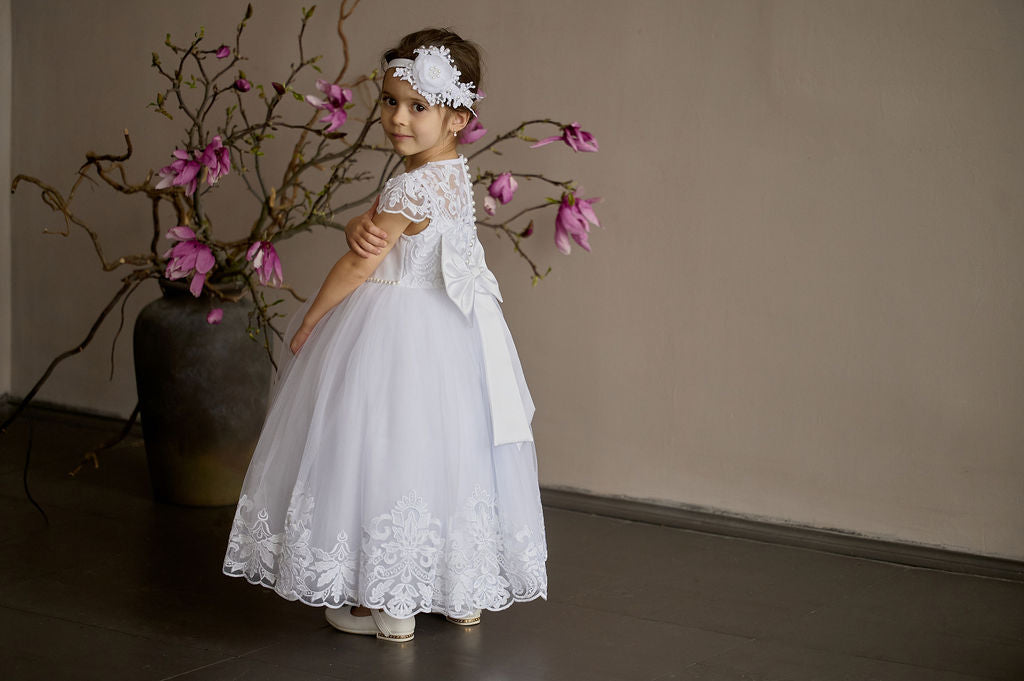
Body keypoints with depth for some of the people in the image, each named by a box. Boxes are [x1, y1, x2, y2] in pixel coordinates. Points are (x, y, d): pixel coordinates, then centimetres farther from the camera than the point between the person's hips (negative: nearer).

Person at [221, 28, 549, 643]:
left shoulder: (412, 188, -22)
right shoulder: (454, 174, 7)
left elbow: (359, 265, -17)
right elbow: (369, 228, 6)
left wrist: (310, 320, -5)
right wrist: (365, 226, -18)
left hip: (396, 333, -9)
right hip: (447, 328, 9)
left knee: (388, 453, 0)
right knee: (444, 453, 15)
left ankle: (390, 607, 9)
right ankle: (465, 594, 25)